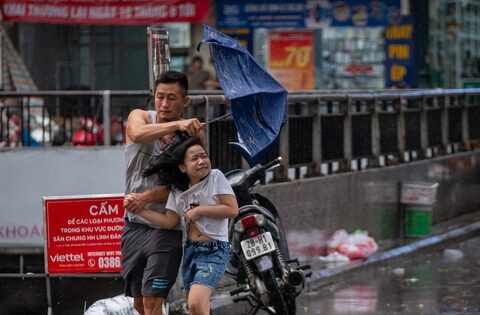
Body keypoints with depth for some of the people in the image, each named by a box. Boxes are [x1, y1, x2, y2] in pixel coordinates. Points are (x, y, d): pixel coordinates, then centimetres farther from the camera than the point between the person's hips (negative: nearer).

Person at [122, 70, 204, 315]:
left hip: (166, 228, -4)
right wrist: (177, 124, -41)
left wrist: (146, 198, -29)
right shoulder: (140, 117, 0)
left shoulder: (192, 134, -6)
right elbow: (138, 133, -27)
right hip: (134, 224, 4)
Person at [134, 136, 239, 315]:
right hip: (190, 250, 6)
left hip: (214, 251, -6)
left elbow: (232, 210, -12)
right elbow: (169, 222, 4)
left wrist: (199, 210, -14)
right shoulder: (178, 190, 8)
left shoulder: (216, 177, -8)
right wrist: (140, 210, -3)